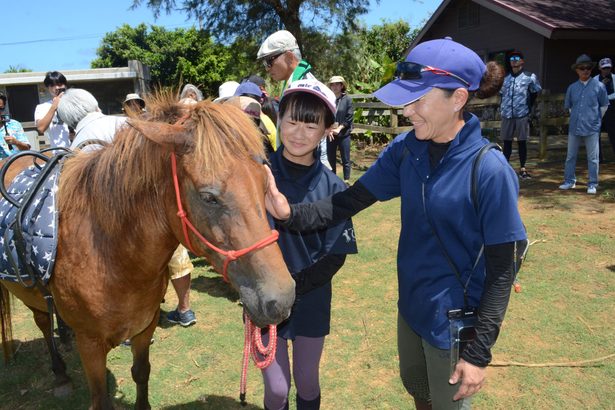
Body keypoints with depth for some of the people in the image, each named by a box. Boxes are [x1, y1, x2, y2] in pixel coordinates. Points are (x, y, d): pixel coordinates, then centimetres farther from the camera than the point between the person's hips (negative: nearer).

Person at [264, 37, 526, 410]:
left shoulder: (489, 170, -24)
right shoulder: (405, 149, -8)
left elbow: (502, 269, -18)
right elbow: (350, 201, -10)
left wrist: (479, 352, -16)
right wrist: (291, 214, -27)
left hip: (454, 320, -5)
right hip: (411, 306, 5)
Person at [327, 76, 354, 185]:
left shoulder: (347, 99, -2)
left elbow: (349, 117, -5)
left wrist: (339, 129, -12)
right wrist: (329, 129, -11)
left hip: (343, 134, -2)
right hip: (330, 134, 2)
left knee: (345, 160, 2)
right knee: (331, 158, 10)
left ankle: (346, 181, 11)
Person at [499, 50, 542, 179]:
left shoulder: (529, 77, 0)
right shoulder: (505, 78, 9)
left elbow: (535, 92, 10)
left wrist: (529, 106, 7)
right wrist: (502, 106, 11)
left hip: (522, 115, -3)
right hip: (507, 115, 3)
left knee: (522, 142, 3)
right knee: (507, 142, 6)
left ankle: (522, 168, 10)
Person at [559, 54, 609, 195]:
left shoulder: (599, 86, -1)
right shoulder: (572, 87, 5)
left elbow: (604, 106, 7)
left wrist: (596, 119, 8)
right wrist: (576, 117, 14)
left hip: (592, 128, -3)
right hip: (574, 127, 3)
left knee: (592, 158, 1)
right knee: (570, 156, 10)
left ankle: (592, 184, 8)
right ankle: (569, 181, 22)